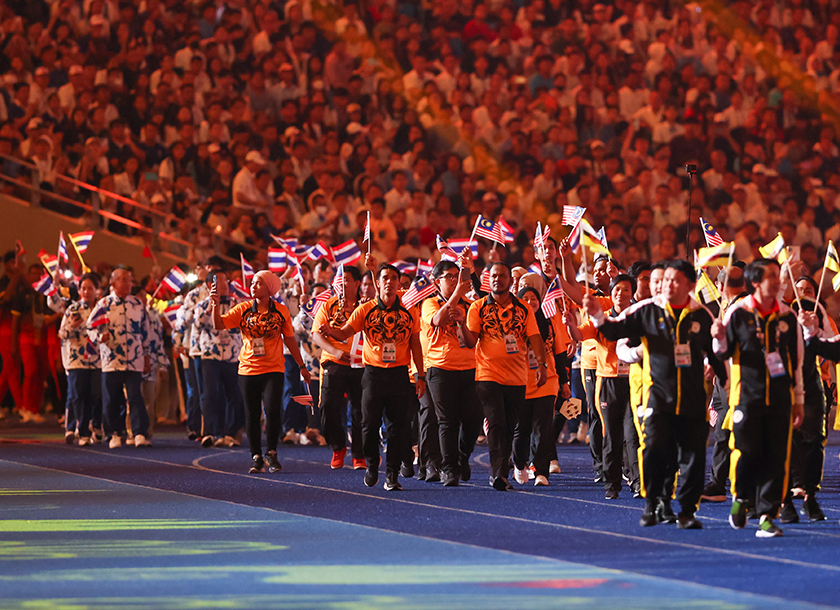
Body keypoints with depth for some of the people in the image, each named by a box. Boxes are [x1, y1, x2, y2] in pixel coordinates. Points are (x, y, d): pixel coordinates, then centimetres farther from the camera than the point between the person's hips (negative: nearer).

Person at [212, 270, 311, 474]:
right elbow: (219, 324, -6)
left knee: (272, 409, -16)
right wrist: (216, 304, -22)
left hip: (273, 369, -2)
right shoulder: (243, 309, 3)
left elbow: (290, 340, 10)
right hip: (248, 369, 2)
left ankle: (271, 453, 1)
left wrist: (302, 367, 12)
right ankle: (256, 457, 16)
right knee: (252, 414, 5)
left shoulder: (281, 311, 2)